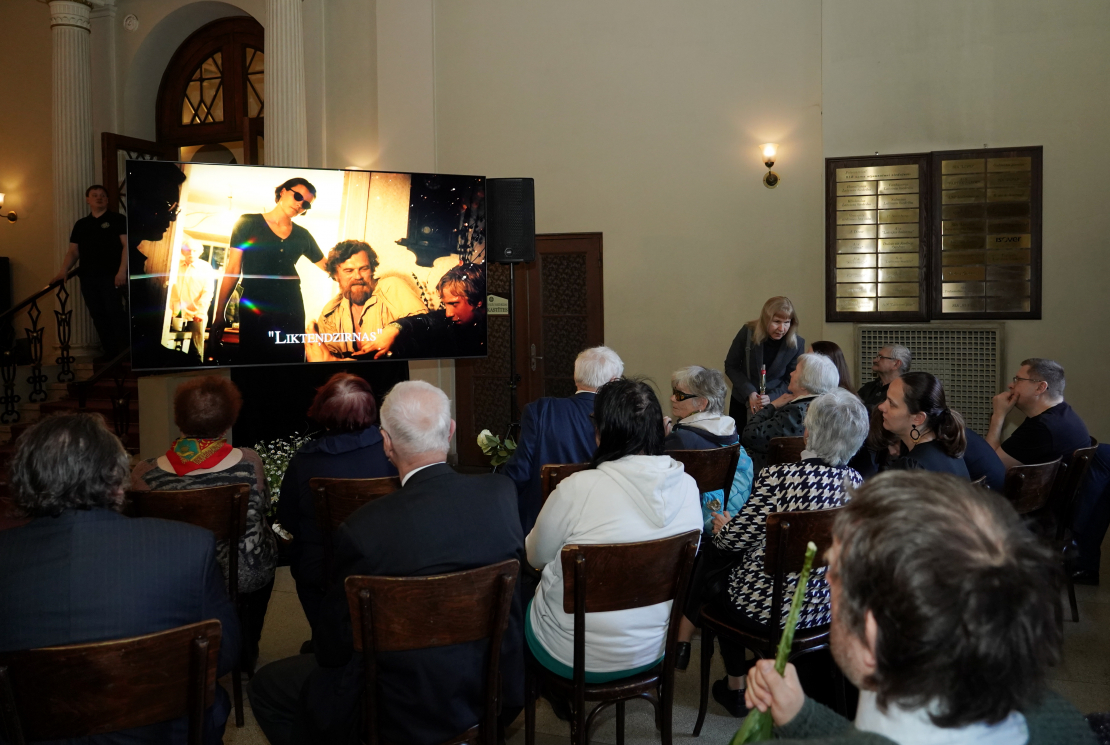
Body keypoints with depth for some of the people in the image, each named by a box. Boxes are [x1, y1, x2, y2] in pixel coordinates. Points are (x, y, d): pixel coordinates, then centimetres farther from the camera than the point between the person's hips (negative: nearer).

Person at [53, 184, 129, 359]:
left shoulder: (117, 219, 4)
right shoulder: (80, 225, 18)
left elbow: (127, 245, -5)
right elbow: (73, 251, 16)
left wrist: (122, 271, -16)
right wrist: (64, 271, -1)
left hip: (111, 275, -5)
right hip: (88, 278, 5)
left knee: (114, 312, -12)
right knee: (98, 316, 4)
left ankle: (127, 350, -7)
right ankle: (110, 352, 10)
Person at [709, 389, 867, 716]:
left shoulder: (778, 476, -24)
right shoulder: (855, 483, -6)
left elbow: (735, 539, -15)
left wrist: (722, 527, 9)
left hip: (769, 609, -5)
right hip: (828, 608, 6)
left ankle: (734, 687, 37)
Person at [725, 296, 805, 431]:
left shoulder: (797, 344, -14)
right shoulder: (747, 333, -15)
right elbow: (730, 366, -7)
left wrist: (771, 397, -21)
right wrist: (749, 393, -18)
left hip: (775, 405, 0)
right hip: (742, 402, 1)